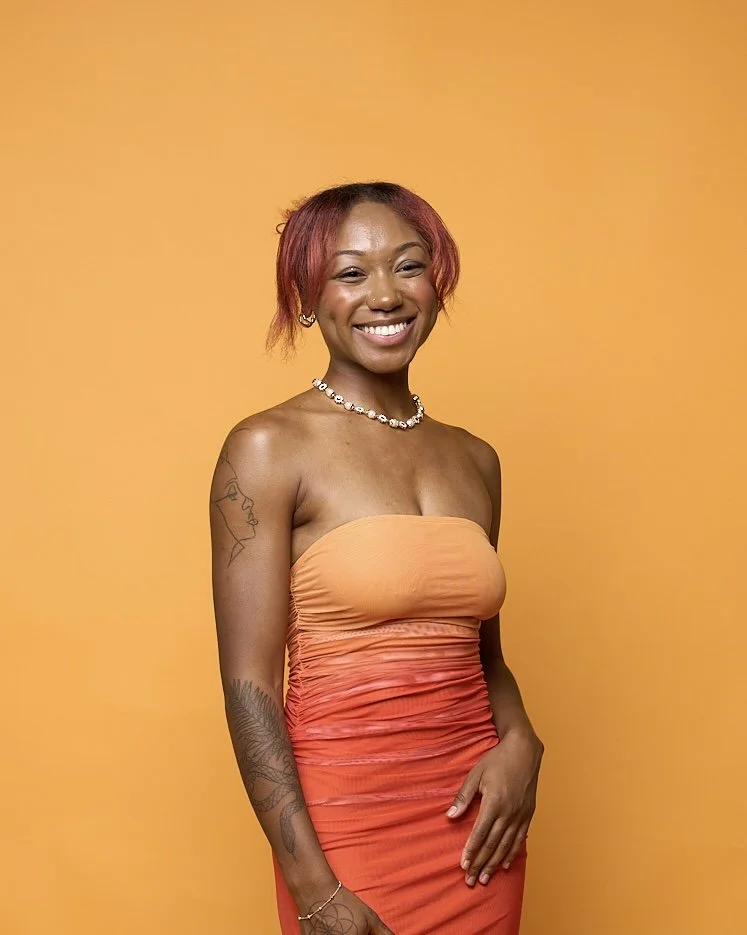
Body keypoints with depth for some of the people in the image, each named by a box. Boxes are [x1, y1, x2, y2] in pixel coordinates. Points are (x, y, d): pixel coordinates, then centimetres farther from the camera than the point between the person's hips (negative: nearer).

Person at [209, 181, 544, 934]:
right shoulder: (269, 449, -10)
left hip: (476, 815, 5)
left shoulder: (475, 459, 5)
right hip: (348, 819, -5)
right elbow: (249, 683, -13)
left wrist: (519, 742, -4)